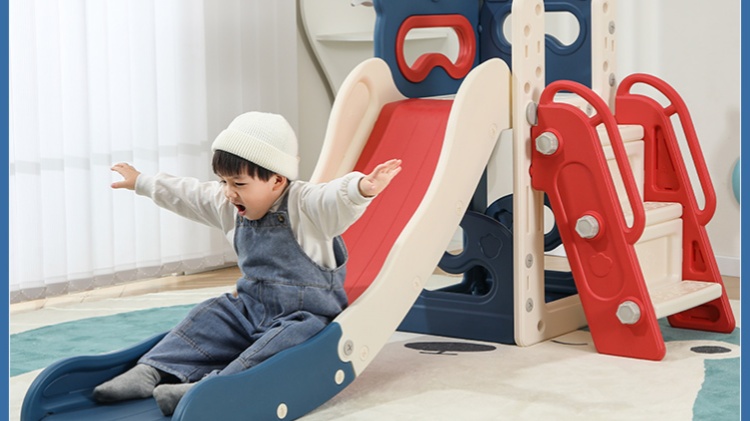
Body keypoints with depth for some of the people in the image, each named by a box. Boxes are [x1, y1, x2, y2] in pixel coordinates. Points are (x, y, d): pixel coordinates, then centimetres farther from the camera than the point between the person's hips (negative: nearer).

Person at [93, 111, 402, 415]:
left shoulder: (306, 205, -18)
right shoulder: (229, 206, 6)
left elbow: (338, 197, -39)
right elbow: (183, 194, 20)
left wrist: (363, 187, -62)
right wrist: (140, 182, 31)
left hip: (307, 314, -8)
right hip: (250, 308, 8)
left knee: (294, 335, -34)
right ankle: (151, 372, -8)